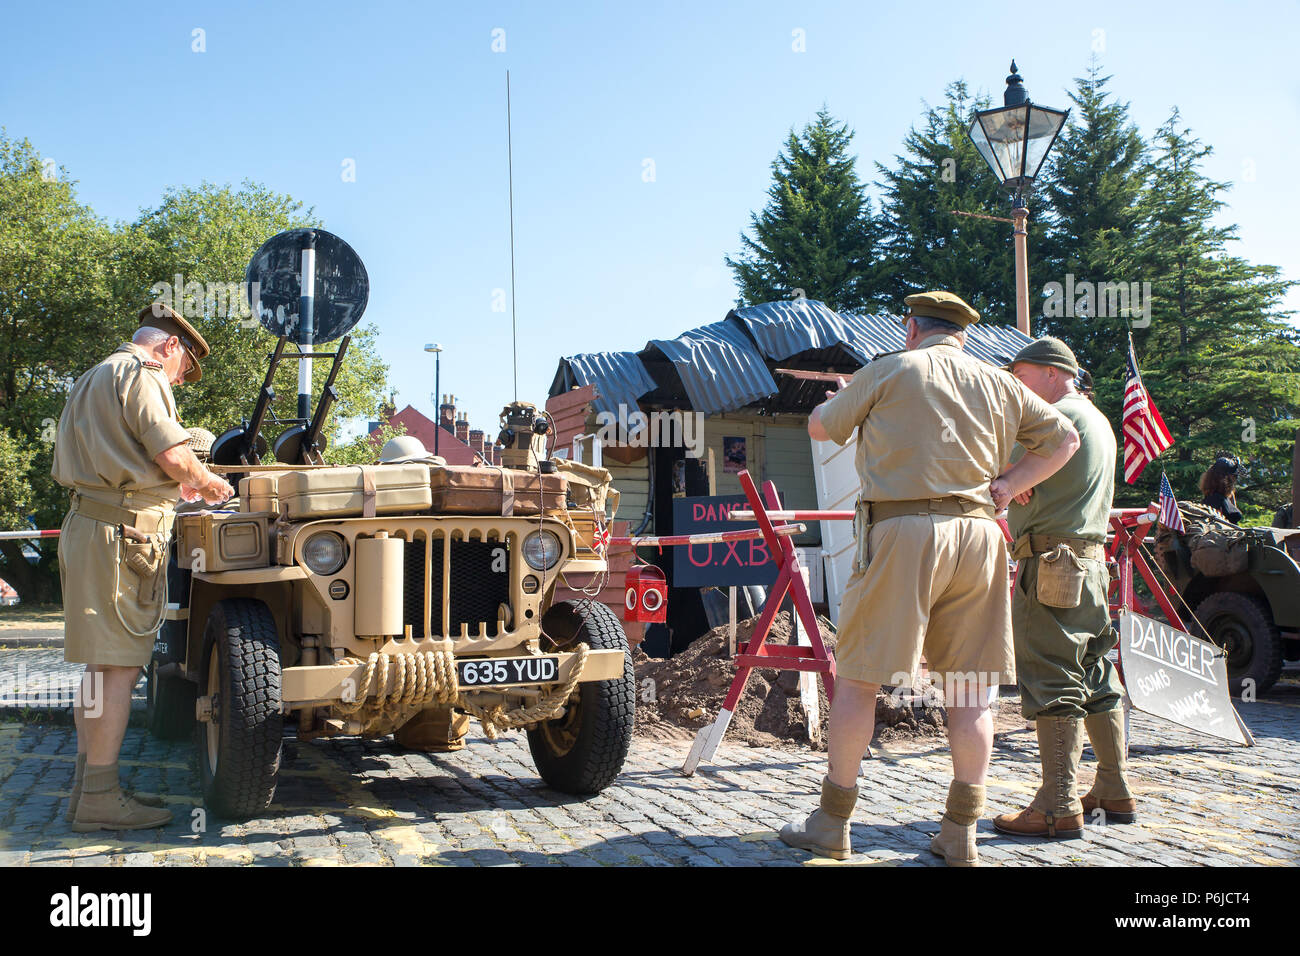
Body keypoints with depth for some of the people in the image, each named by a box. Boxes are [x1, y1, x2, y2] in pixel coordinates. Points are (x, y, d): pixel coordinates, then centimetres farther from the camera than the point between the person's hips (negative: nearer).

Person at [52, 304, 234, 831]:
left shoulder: (92, 380, 25)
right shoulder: (141, 374, -7)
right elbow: (173, 454, -17)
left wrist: (176, 484, 25)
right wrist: (206, 482, 2)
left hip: (89, 525, 10)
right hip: (125, 531, -10)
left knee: (101, 663, 13)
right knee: (118, 665, -8)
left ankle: (88, 786, 18)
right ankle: (100, 799, -7)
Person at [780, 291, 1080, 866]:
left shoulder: (890, 370, 5)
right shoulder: (998, 383, 16)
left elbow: (820, 427, 14)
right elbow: (1063, 439, 22)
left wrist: (840, 398, 36)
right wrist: (1008, 485, 14)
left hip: (903, 531, -4)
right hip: (978, 534, 4)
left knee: (857, 674, 4)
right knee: (970, 685, 8)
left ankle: (832, 824, 10)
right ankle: (960, 836, 12)